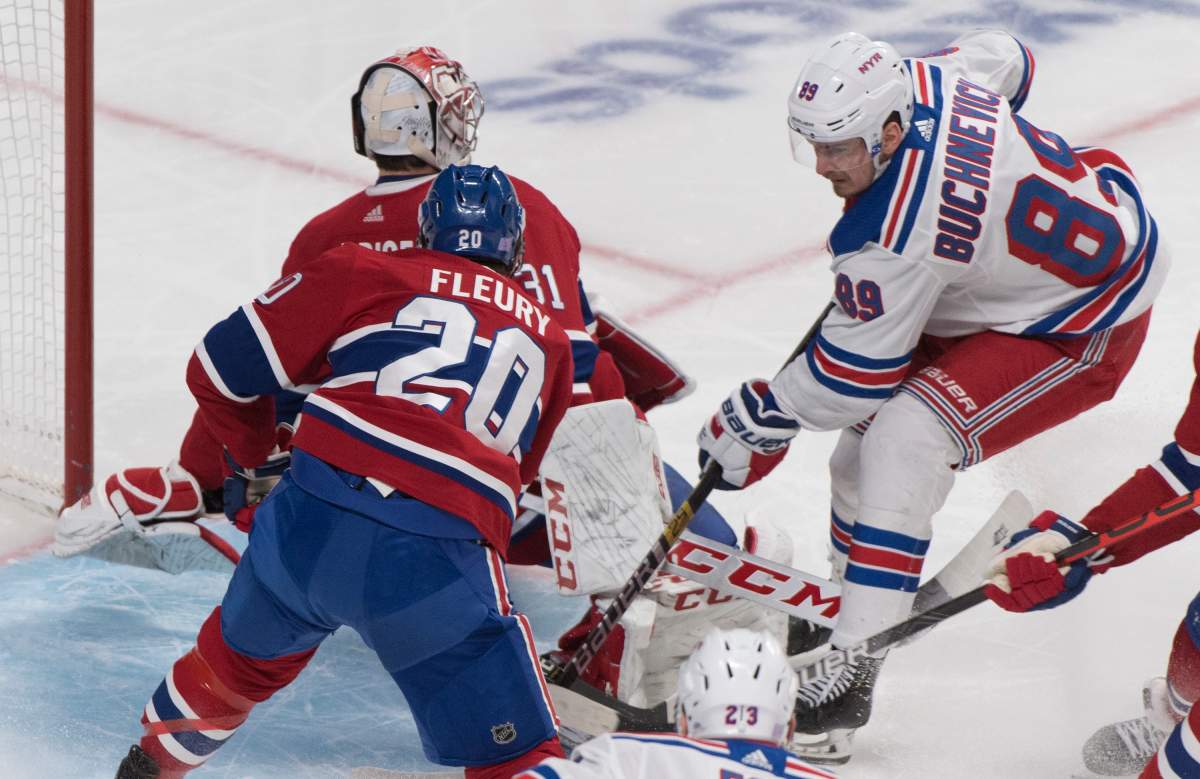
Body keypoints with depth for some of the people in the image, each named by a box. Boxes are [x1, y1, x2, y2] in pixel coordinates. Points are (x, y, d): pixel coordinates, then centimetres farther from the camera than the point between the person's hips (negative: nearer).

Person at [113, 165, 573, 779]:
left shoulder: (364, 273, 15)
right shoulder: (549, 341, 23)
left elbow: (221, 366, 15)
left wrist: (256, 458, 34)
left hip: (312, 520, 2)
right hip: (444, 561, -1)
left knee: (242, 656, 31)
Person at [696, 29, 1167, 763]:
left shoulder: (894, 238, -34)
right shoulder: (921, 82, -14)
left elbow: (853, 376, -22)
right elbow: (1004, 57, 10)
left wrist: (757, 417, -5)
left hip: (1087, 327, -11)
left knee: (901, 443, -24)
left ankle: (850, 665, -22)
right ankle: (848, 612, 22)